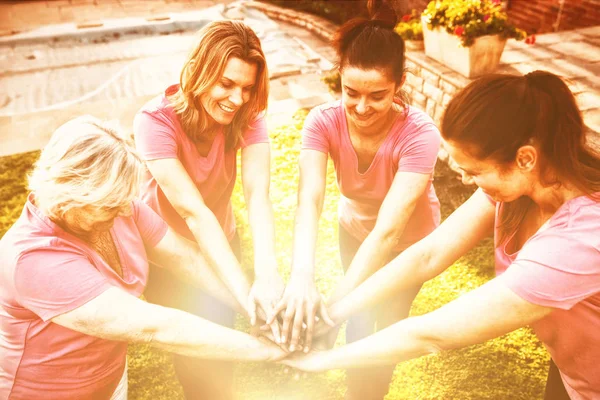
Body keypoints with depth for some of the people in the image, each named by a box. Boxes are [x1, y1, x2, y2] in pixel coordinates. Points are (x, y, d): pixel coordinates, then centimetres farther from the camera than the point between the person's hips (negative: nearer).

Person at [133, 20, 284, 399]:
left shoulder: (247, 116, -20)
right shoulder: (156, 121, -30)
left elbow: (258, 193, -33)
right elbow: (194, 212, -37)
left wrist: (268, 273, -49)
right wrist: (246, 292, -44)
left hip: (221, 243, 3)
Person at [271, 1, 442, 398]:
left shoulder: (419, 134, -36)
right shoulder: (324, 122, -29)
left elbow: (389, 229, -43)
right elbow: (309, 201, -41)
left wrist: (336, 303, -50)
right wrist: (302, 277, -57)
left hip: (409, 239, -2)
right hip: (355, 230, 3)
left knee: (385, 326, 6)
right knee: (358, 323, 15)